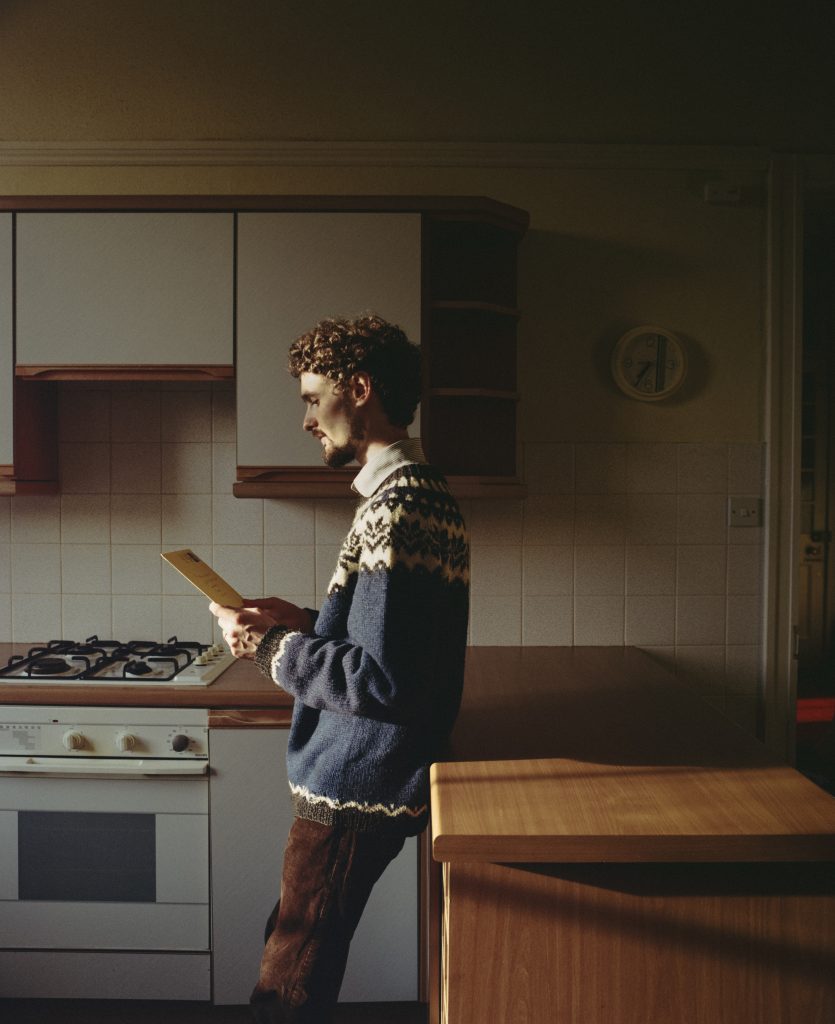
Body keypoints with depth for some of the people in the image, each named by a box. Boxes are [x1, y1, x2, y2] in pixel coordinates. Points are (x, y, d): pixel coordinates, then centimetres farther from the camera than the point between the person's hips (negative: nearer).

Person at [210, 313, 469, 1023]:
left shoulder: (398, 505, -22)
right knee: (298, 958, 22)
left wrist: (271, 648, -16)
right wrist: (301, 621, 7)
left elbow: (384, 682, -28)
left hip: (356, 791, -10)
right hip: (359, 781, 10)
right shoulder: (419, 490, 11)